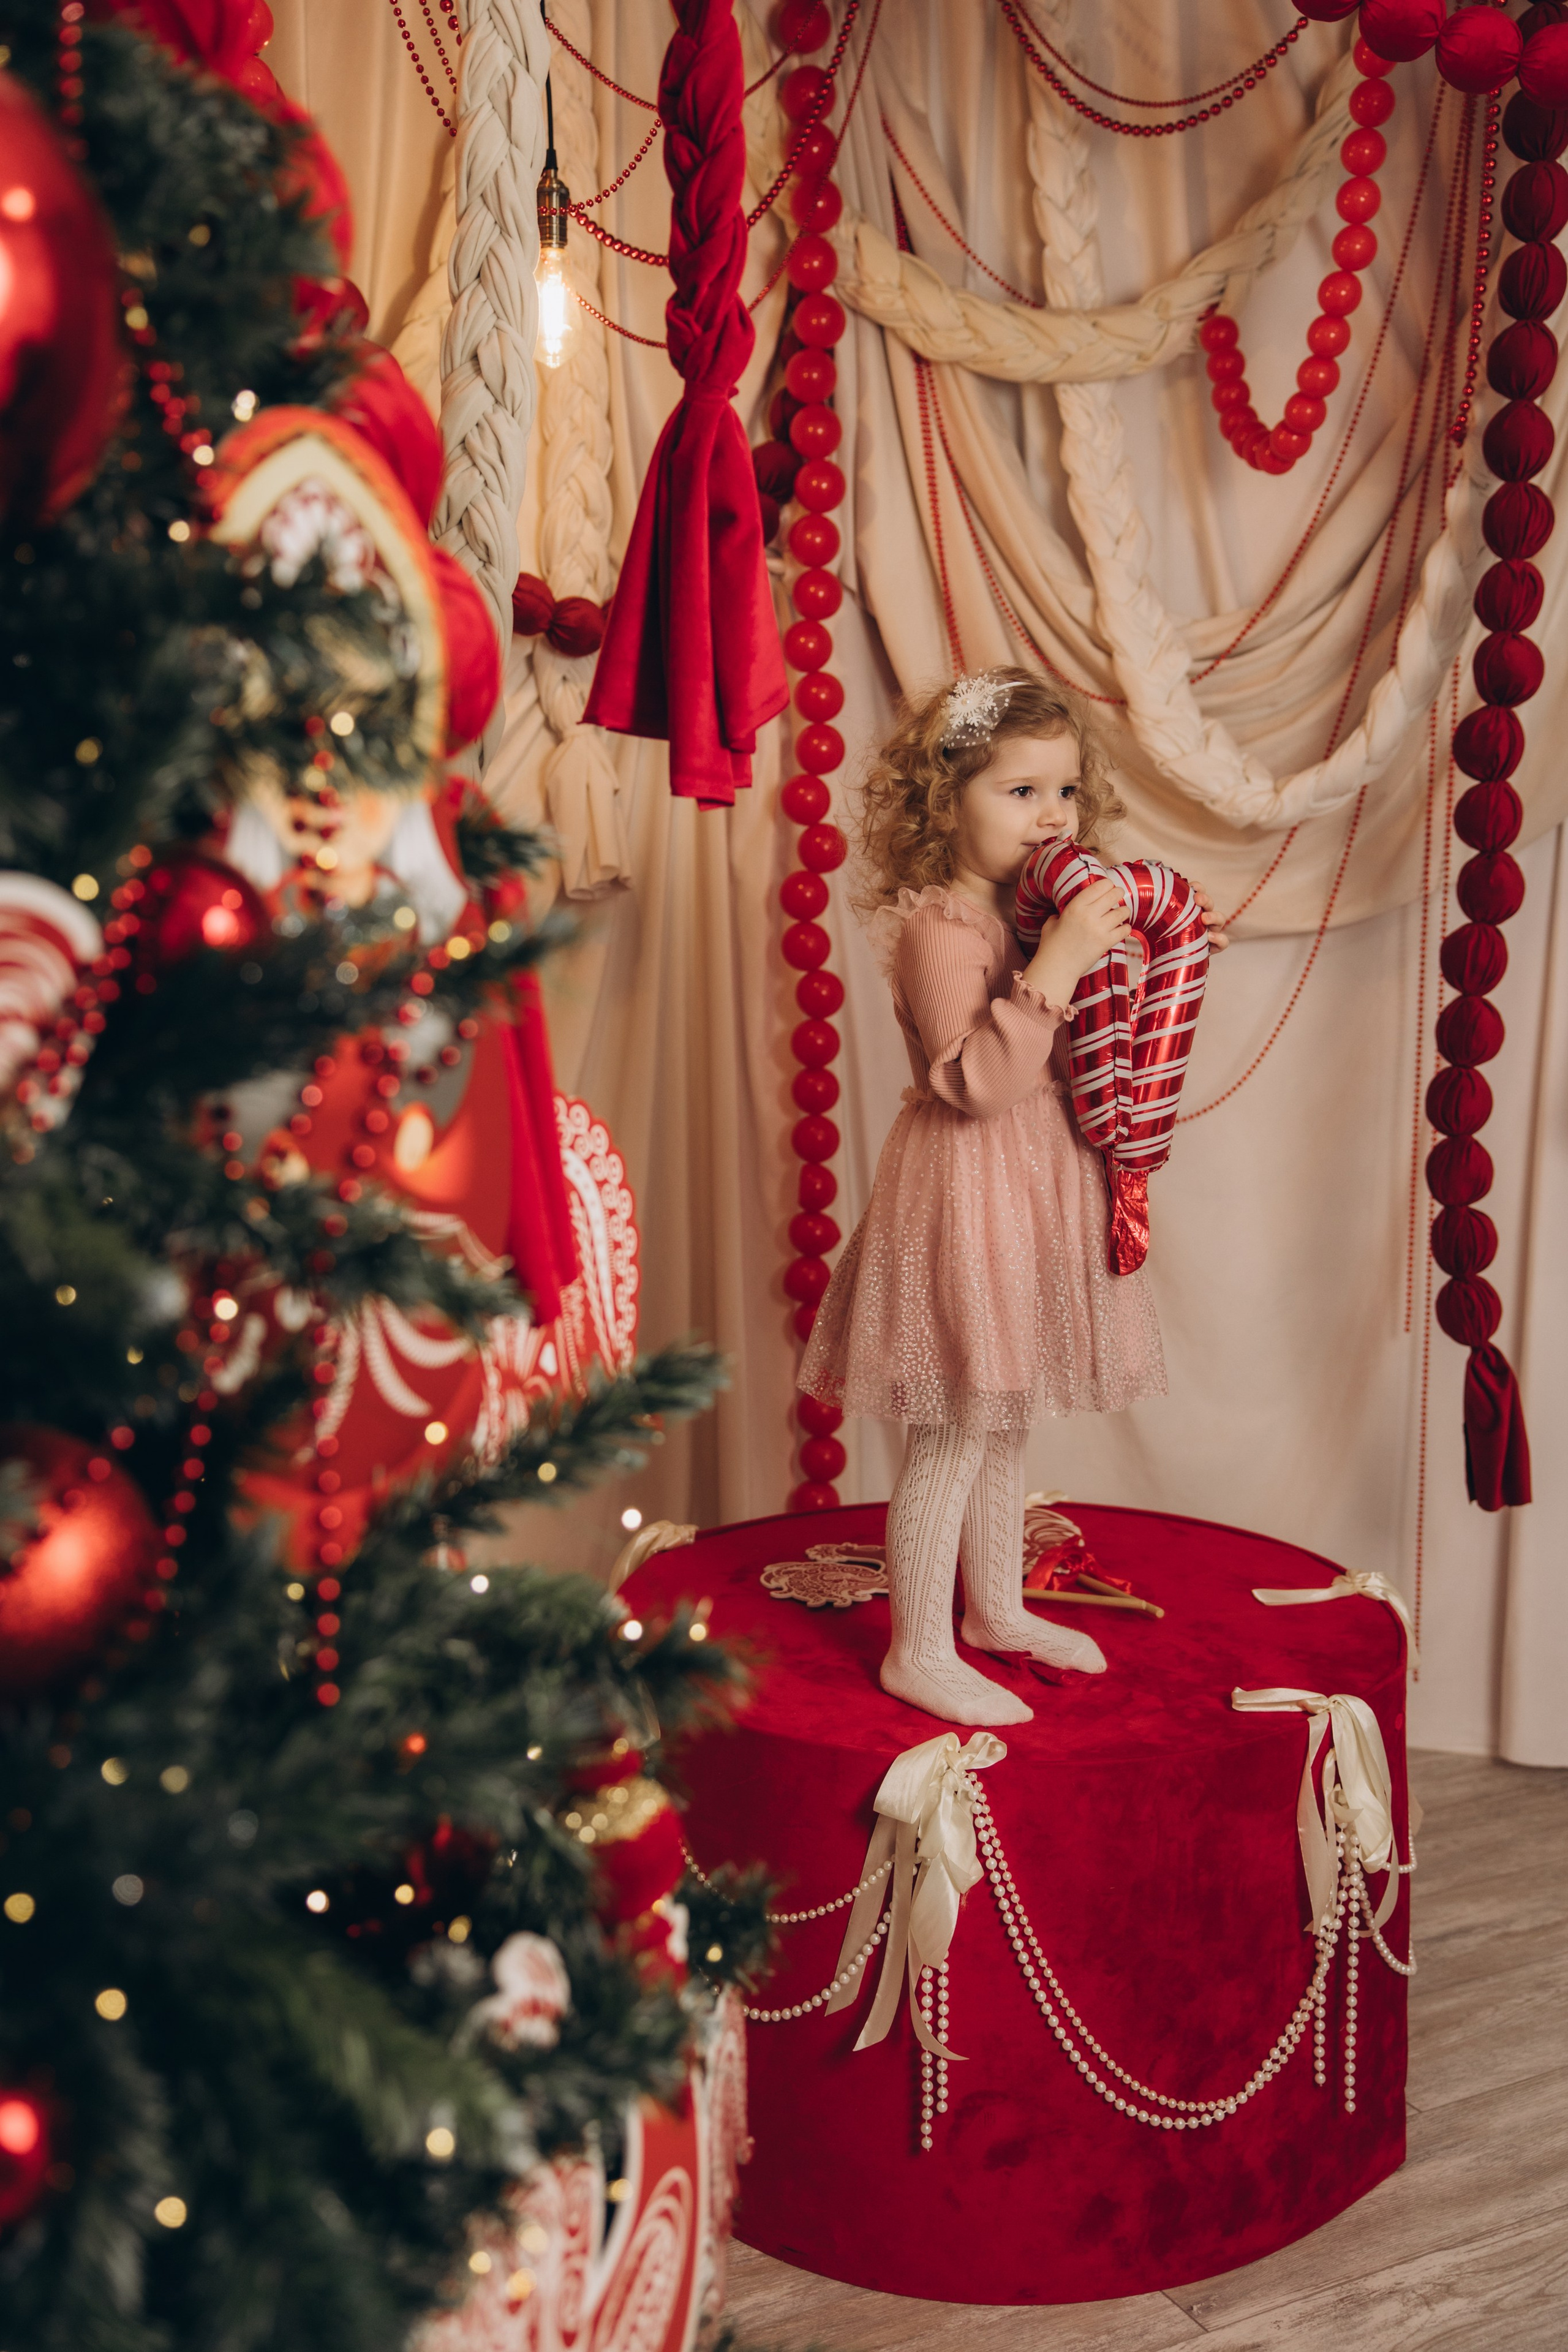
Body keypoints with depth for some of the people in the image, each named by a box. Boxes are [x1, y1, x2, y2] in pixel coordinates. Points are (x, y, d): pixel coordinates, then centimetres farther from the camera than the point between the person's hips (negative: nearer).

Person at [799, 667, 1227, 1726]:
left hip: (1038, 1187, 9)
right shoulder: (939, 926, -18)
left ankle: (998, 1608, 36)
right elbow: (976, 1081, -27)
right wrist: (1058, 961, -31)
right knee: (954, 1433, -1)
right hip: (967, 1192, -9)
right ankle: (920, 1652, 12)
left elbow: (1089, 1044, 22)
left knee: (1005, 1420, 20)